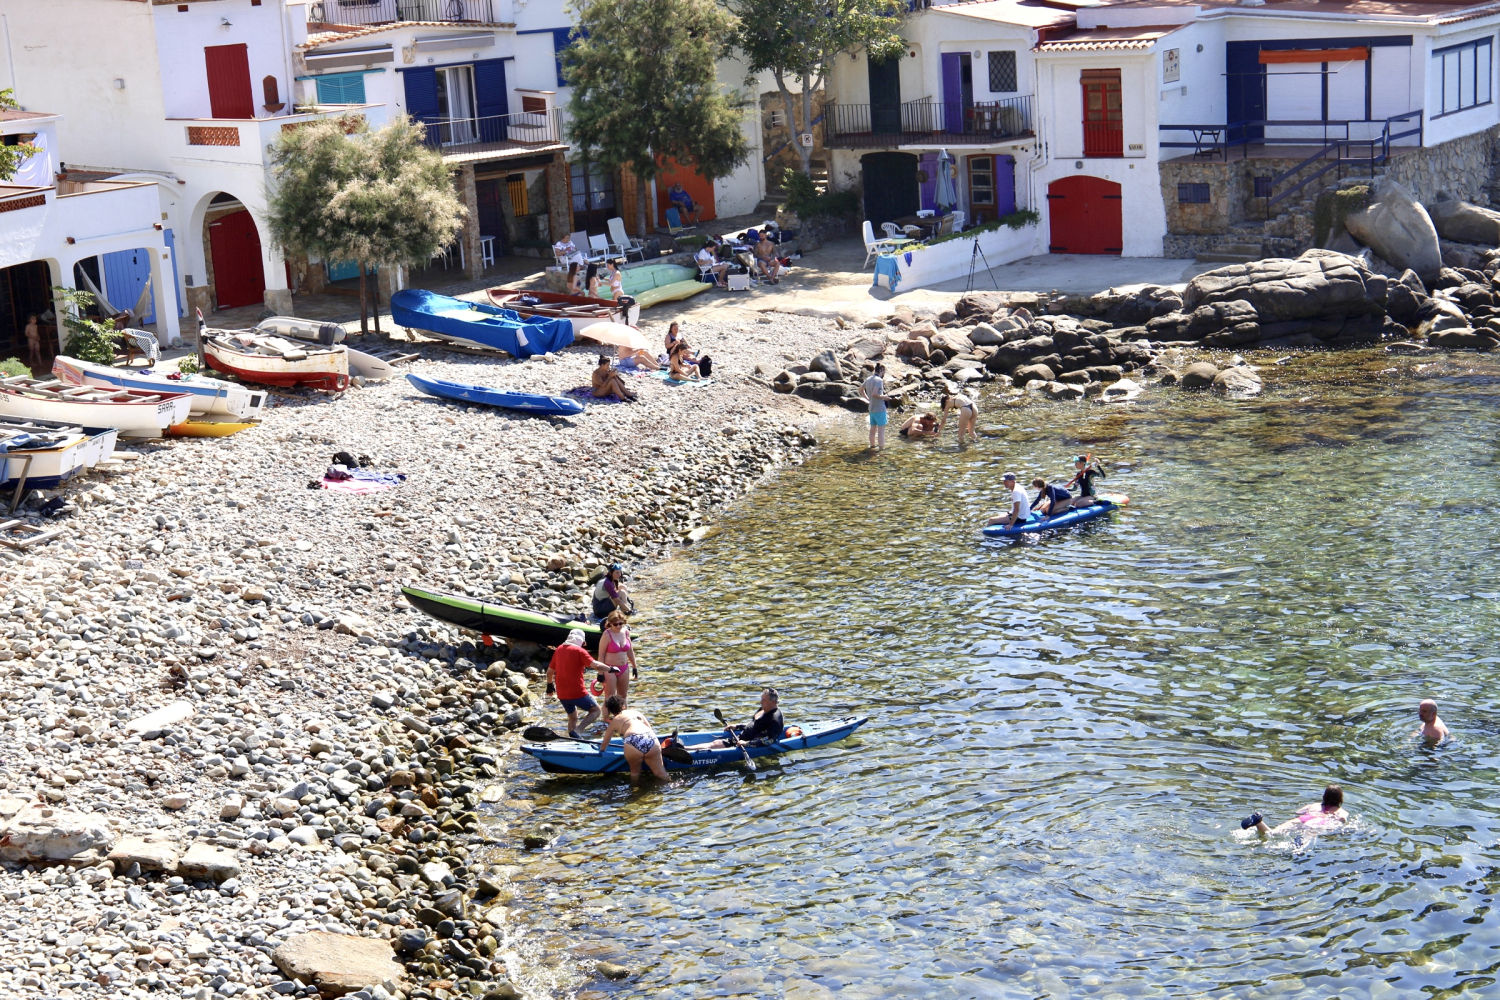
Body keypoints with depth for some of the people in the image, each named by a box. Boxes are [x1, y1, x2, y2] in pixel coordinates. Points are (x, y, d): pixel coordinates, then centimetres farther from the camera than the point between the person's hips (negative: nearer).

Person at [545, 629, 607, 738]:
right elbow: (596, 665, -19)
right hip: (577, 692, -7)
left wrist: (550, 685, 33)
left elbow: (549, 671, 18)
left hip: (561, 694, 7)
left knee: (572, 718, 23)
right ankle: (577, 730, -11)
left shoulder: (559, 650, 10)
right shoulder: (579, 651, -9)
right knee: (596, 710, 8)